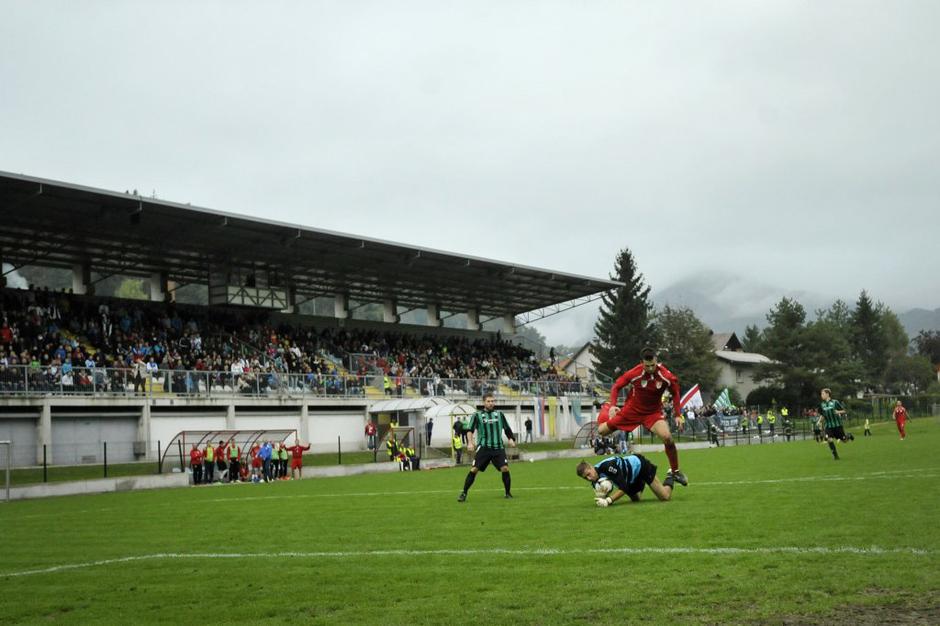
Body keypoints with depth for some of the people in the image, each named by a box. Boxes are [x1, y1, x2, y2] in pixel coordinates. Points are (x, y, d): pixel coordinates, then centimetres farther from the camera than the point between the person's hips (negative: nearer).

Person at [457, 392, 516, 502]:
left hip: (498, 447, 2)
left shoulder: (499, 414, 12)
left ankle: (508, 493, 5)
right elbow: (470, 429, -2)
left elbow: (507, 428, 20)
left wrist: (511, 439, 4)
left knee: (505, 468, -12)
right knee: (474, 469, -9)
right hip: (484, 447, -2)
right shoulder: (477, 415, 3)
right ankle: (464, 493, 2)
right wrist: (470, 442, -17)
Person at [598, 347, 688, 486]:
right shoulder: (634, 373, -23)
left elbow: (676, 393, -1)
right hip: (631, 410, 0)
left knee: (667, 438, -25)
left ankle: (675, 471, -1)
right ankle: (606, 408, 41)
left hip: (653, 412, 0)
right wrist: (613, 405, -23)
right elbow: (616, 387, -9)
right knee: (601, 430, 4)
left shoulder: (666, 376, -20)